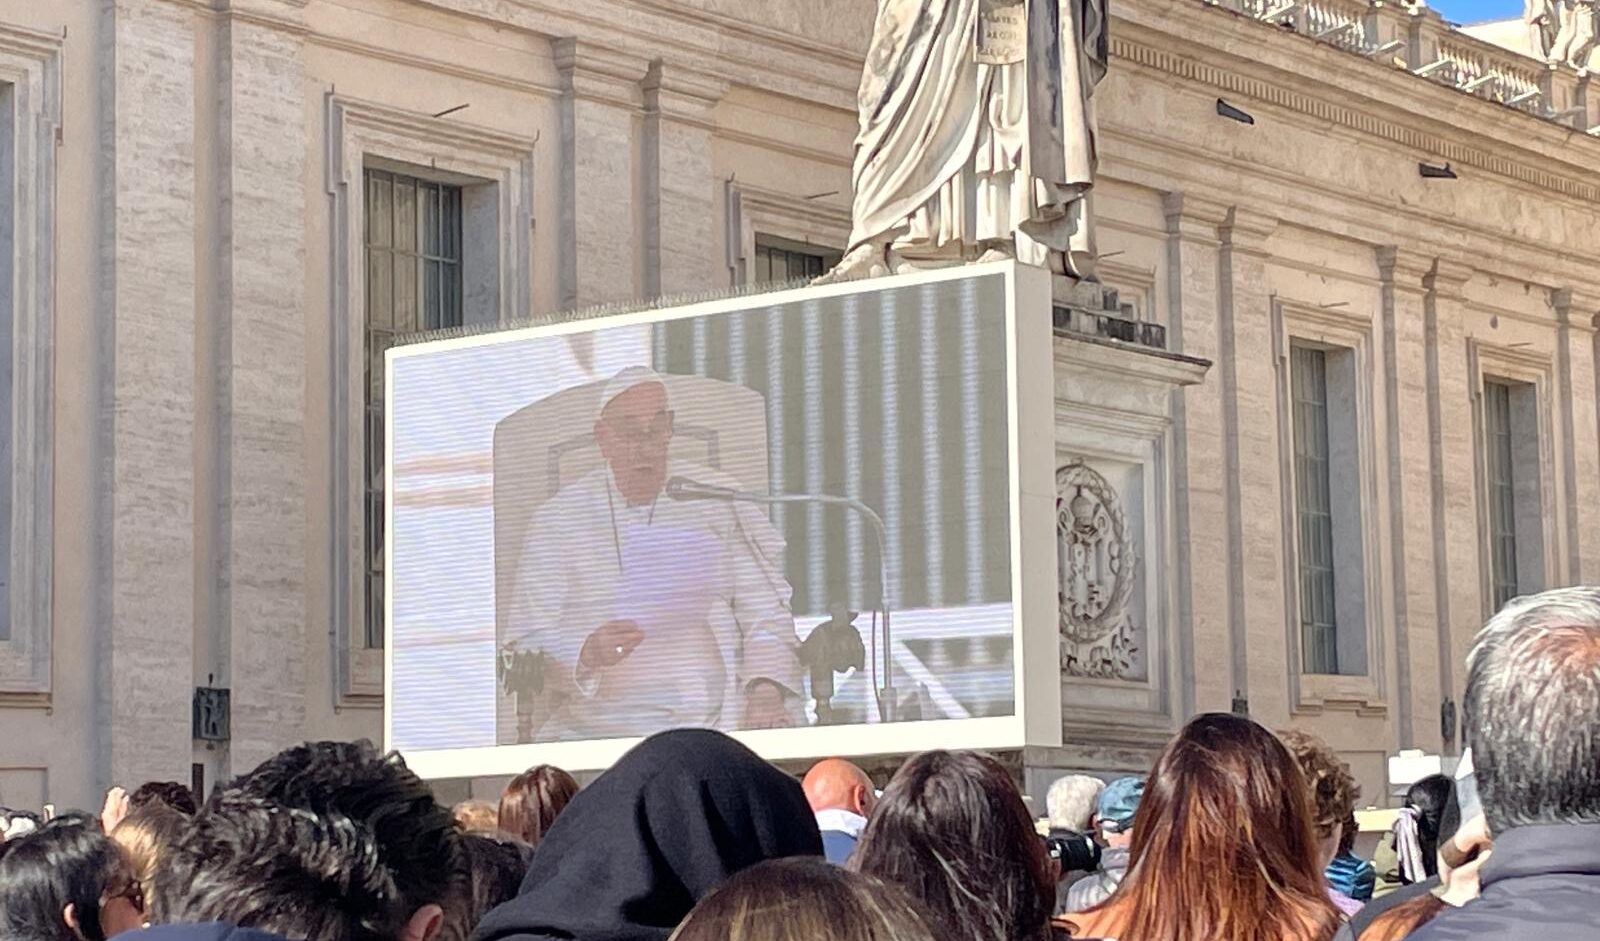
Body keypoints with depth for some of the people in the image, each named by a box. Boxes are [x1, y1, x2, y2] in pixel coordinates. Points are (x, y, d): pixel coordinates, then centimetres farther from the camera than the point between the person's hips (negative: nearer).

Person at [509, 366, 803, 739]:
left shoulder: (720, 500, 11)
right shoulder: (558, 517, 7)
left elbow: (768, 617, 8)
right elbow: (525, 645, 1)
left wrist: (766, 692, -11)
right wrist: (586, 653, -21)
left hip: (720, 720, 1)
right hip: (600, 727, -1)